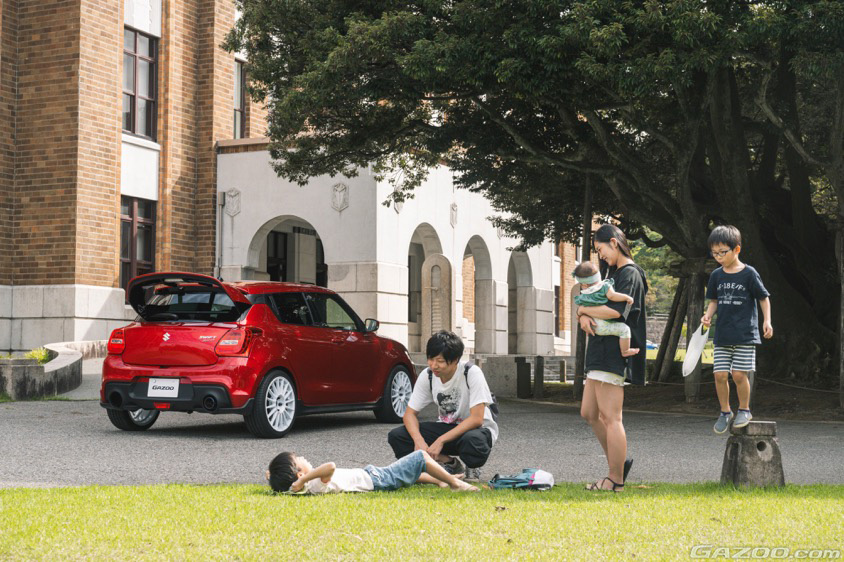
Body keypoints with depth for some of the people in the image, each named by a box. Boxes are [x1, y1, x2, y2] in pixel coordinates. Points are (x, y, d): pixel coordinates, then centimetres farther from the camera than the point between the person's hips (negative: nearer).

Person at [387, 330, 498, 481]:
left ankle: (471, 468, -5)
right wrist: (419, 440, -27)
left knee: (473, 440, -43)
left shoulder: (472, 373, -22)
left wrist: (441, 441, -31)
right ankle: (450, 463, -5)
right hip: (446, 427, 5)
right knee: (396, 436, -17)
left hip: (476, 428, -5)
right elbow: (410, 413, -6)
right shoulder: (427, 376, -9)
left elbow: (476, 419, -25)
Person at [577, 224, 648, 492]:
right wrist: (584, 316, -4)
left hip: (614, 354, -10)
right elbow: (589, 300, 19)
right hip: (601, 351, 10)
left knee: (610, 418, -7)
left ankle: (616, 481, -1)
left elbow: (615, 311, -23)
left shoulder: (630, 274, -10)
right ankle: (619, 462, 22)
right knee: (589, 413, 13)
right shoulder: (613, 272, 21)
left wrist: (583, 309, -8)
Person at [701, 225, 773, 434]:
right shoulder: (716, 275, 7)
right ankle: (725, 412, 17)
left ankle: (744, 410, 14)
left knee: (739, 374, -8)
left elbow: (764, 298, 2)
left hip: (745, 334, -4)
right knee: (720, 375, -1)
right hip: (722, 336, 4)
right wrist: (708, 315, -2)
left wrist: (767, 321, -8)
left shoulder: (749, 274, -6)